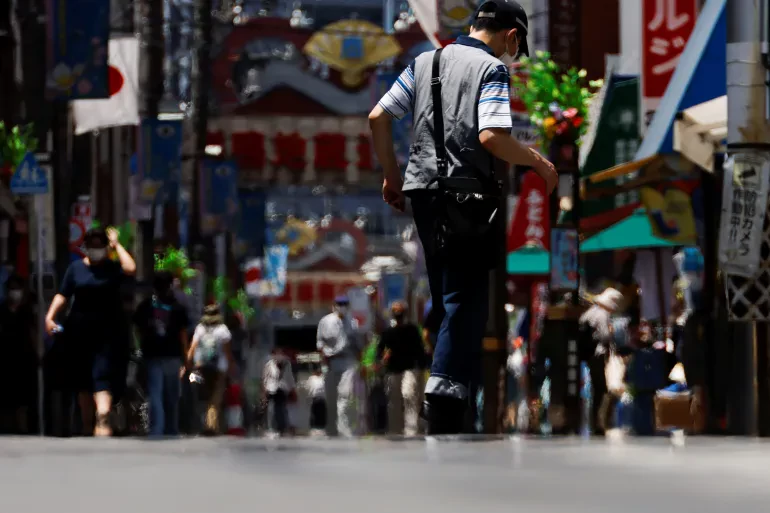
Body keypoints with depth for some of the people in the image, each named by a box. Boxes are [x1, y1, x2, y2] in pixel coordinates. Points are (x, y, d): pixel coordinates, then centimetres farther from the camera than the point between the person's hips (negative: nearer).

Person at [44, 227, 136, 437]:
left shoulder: (113, 267, 2)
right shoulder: (76, 268, 9)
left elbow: (131, 269, -18)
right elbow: (63, 295, 7)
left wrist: (117, 246, -7)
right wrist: (50, 316, -7)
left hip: (108, 332, -3)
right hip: (80, 331, 3)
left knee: (103, 376, -16)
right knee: (83, 381, 10)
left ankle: (103, 420, -29)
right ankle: (87, 426, 20)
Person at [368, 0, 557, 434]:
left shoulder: (425, 62, 13)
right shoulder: (493, 69, -6)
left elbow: (378, 118, 10)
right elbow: (491, 136, -21)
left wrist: (392, 176, 18)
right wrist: (538, 162, -6)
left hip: (423, 191, 7)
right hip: (467, 197, -7)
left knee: (446, 295, 17)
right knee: (466, 300, -5)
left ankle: (466, 378, 24)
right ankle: (448, 393, -16)